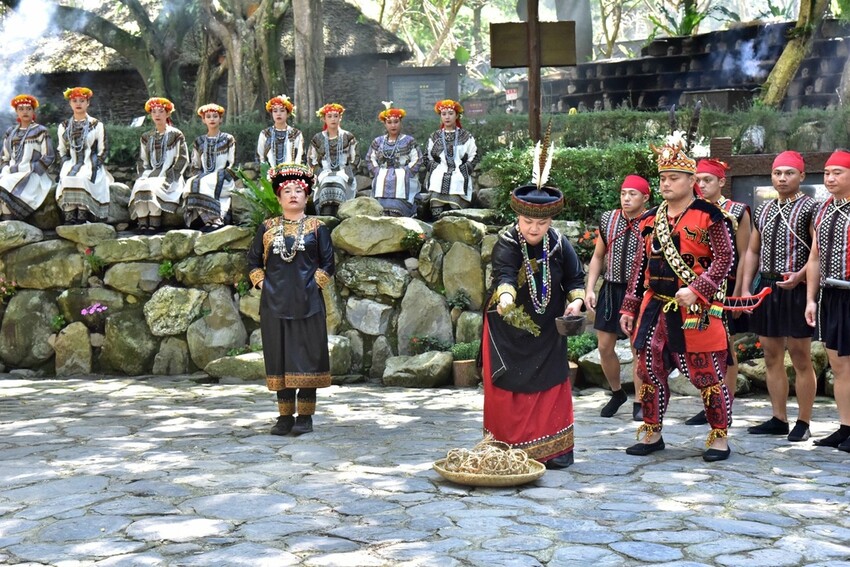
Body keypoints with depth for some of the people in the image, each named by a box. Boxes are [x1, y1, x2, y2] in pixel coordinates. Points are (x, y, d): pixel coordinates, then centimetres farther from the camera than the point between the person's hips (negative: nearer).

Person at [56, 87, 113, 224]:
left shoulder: (97, 125, 8)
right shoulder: (64, 126, 17)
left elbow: (102, 151, 5)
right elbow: (62, 152, 19)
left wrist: (93, 167, -8)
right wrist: (65, 168, 2)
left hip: (91, 165, -2)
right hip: (71, 165, 2)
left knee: (83, 179, -35)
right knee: (67, 180, -31)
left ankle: (82, 219, -36)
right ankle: (69, 220, -35)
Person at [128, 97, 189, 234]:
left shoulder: (176, 135, 4)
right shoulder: (146, 137, 18)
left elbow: (183, 159, 0)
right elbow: (143, 161, 21)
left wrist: (164, 176, -9)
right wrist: (145, 175, 1)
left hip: (168, 176, -4)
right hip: (150, 174, 4)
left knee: (152, 186, -34)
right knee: (139, 186, -29)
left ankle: (154, 224, -31)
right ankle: (142, 223, -31)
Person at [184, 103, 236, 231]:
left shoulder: (228, 140, 9)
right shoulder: (199, 142, 19)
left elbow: (232, 165, 3)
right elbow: (195, 167, 18)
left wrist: (221, 176, -12)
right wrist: (198, 178, -1)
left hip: (223, 182, -3)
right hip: (204, 177, 3)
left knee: (201, 186, -32)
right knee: (192, 183, -29)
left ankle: (214, 220, -30)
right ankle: (214, 220, -31)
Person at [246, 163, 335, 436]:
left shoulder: (317, 227, 6)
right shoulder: (267, 228, 10)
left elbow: (327, 263, 5)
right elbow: (254, 261, 15)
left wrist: (314, 285, -4)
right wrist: (262, 284, 3)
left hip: (307, 302, -2)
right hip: (274, 303, 2)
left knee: (307, 355, -2)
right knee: (279, 357, 4)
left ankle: (305, 416, 5)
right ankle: (285, 416, 12)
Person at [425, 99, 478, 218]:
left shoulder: (466, 136, 10)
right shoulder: (435, 137, 15)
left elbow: (474, 157, 9)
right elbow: (428, 157, 20)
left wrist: (464, 170, -3)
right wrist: (434, 167, 3)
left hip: (458, 182, -1)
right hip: (438, 182, 2)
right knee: (437, 215, -9)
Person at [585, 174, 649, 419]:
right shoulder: (608, 219, 4)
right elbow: (598, 256, 12)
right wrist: (589, 288, 5)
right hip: (611, 289, 4)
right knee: (605, 346, 8)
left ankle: (639, 403, 15)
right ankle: (617, 393, 30)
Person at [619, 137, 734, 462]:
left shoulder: (708, 216, -6)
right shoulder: (650, 219, 12)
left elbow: (724, 259, -10)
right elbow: (641, 266, 15)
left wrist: (696, 290, -21)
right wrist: (629, 308, 12)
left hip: (696, 309, -6)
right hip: (655, 307, 6)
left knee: (707, 374, 0)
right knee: (650, 371, 9)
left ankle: (719, 438, 12)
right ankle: (652, 434, 23)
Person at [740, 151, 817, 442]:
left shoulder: (810, 208, -5)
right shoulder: (763, 210, 14)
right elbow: (752, 251, 18)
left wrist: (800, 275, -24)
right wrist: (745, 288, 11)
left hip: (796, 289, -6)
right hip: (766, 287, 6)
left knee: (801, 358, -1)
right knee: (772, 357, 10)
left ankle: (803, 423, 7)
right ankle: (778, 419, 18)